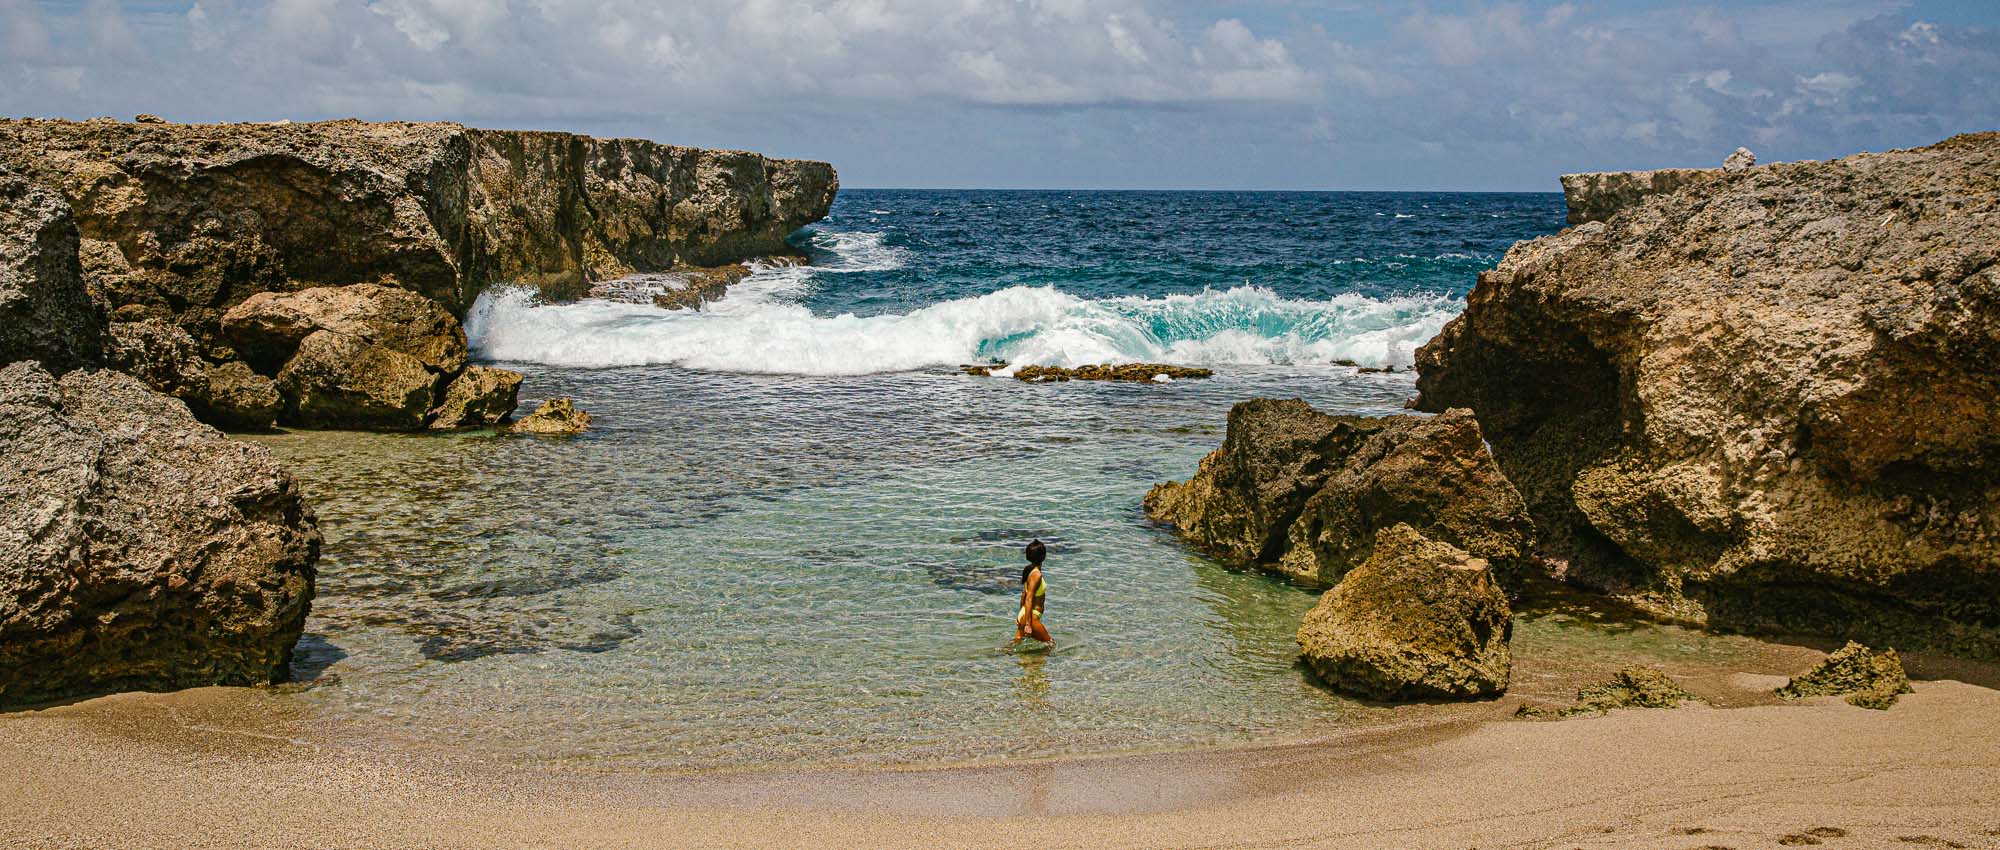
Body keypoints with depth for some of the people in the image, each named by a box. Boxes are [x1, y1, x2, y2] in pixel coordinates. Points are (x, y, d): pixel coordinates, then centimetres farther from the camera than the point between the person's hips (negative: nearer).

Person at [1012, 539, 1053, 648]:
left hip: (1024, 615, 9)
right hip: (1031, 617, -9)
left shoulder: (1029, 569, 8)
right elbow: (1029, 599, -23)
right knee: (1051, 643, 3)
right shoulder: (1036, 574, -20)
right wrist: (1028, 624, -24)